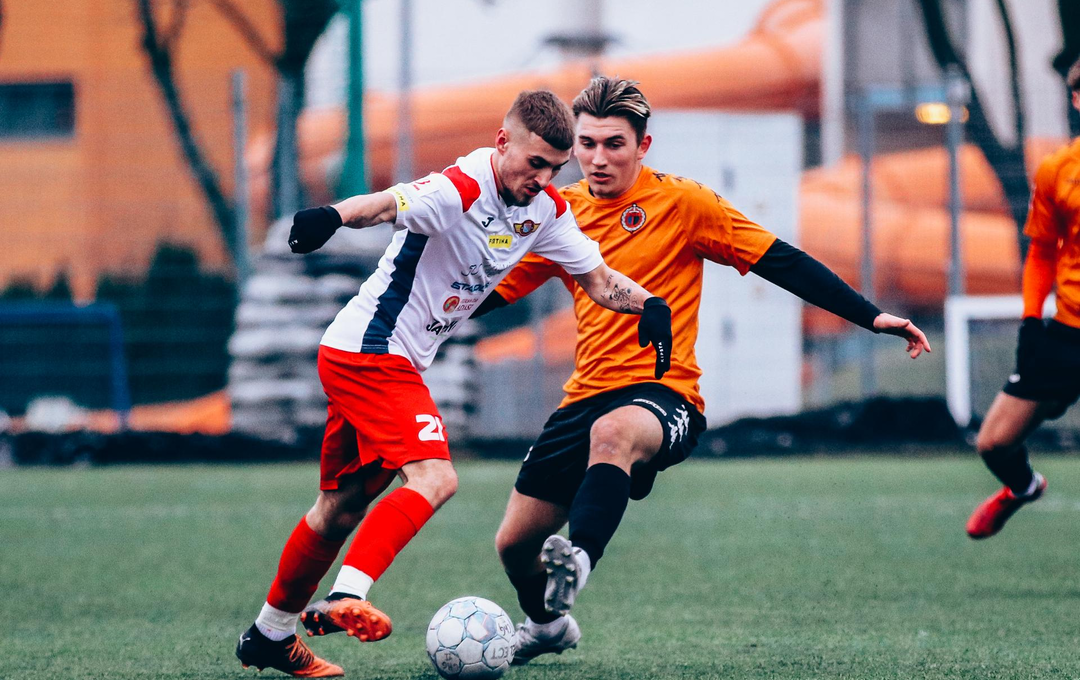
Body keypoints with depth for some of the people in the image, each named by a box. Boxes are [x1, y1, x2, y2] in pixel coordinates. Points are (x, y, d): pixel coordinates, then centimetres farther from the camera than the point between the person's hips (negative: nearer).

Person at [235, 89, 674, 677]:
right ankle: (345, 598, -33)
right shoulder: (459, 190, -23)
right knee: (434, 478, -24)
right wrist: (335, 216, -63)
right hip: (371, 349, -9)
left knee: (343, 507, 17)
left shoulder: (546, 209, 4)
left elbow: (599, 280, 11)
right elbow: (385, 204, -40)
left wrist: (650, 305, -9)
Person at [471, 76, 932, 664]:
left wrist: (872, 317, -9)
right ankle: (546, 625, 41)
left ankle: (578, 559, -63)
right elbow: (491, 292, 17)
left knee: (612, 432, -42)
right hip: (586, 395, 5)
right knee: (514, 544, 8)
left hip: (664, 394, -5)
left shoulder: (681, 202, -3)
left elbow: (781, 262, -3)